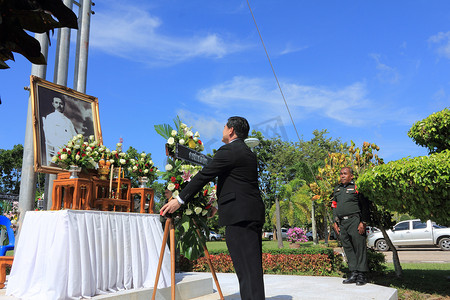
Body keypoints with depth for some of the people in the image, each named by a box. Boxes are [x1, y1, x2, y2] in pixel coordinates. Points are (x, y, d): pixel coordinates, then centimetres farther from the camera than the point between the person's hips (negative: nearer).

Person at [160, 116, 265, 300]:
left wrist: (179, 200, -6)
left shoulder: (228, 151, -9)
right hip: (253, 214, 10)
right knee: (253, 267, 14)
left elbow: (204, 176, -10)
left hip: (239, 215, -10)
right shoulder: (248, 152, 20)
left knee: (247, 268, -8)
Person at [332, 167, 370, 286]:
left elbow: (365, 206, -5)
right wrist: (335, 222, 14)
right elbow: (334, 206, 21)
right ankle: (354, 273, 11)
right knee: (348, 248, 6)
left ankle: (362, 275, 1)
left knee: (359, 248, -4)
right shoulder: (337, 189, 18)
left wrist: (363, 222, -12)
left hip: (354, 220, -6)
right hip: (342, 223, 6)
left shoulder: (356, 187, -1)